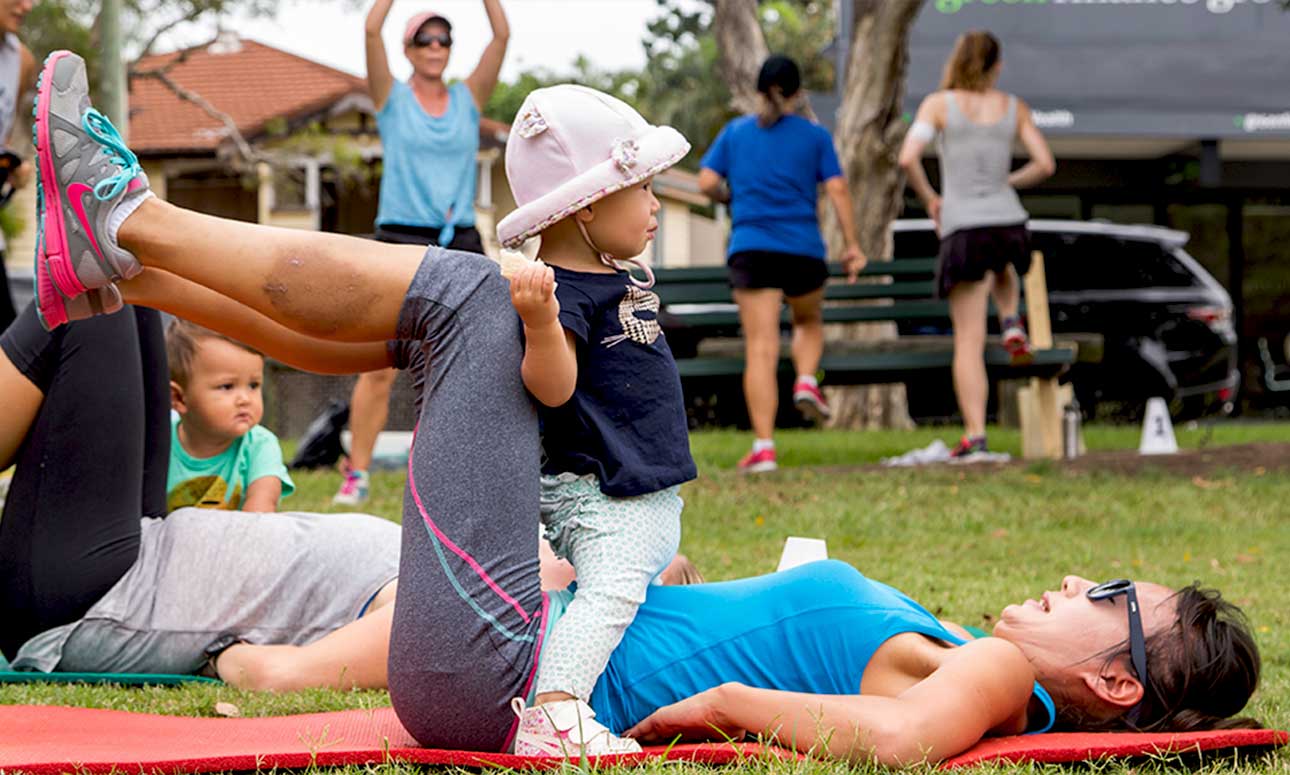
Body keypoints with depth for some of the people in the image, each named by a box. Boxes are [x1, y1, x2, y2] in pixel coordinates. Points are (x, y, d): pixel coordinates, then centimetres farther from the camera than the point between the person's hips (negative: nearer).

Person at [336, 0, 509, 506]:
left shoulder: (468, 100, 11)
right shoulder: (392, 99, 5)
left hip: (460, 244, 3)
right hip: (402, 242, -3)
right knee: (380, 367, -7)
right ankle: (356, 474, -2)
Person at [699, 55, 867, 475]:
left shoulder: (736, 131, 9)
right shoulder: (815, 135, 5)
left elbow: (707, 182, 2)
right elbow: (837, 190, -2)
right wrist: (852, 245, 2)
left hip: (749, 249, 0)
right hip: (803, 249, 0)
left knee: (761, 348, -5)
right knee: (808, 322, 28)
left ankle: (763, 447, -12)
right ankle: (806, 380, 0)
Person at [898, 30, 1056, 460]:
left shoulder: (939, 104, -1)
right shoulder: (1014, 108, 6)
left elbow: (907, 158, -12)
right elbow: (1045, 164, 4)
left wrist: (929, 199, 5)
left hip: (963, 229, -2)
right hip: (1010, 223, 3)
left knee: (969, 340, 0)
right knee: (1001, 266, 42)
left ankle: (975, 436, -9)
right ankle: (1011, 321, 17)